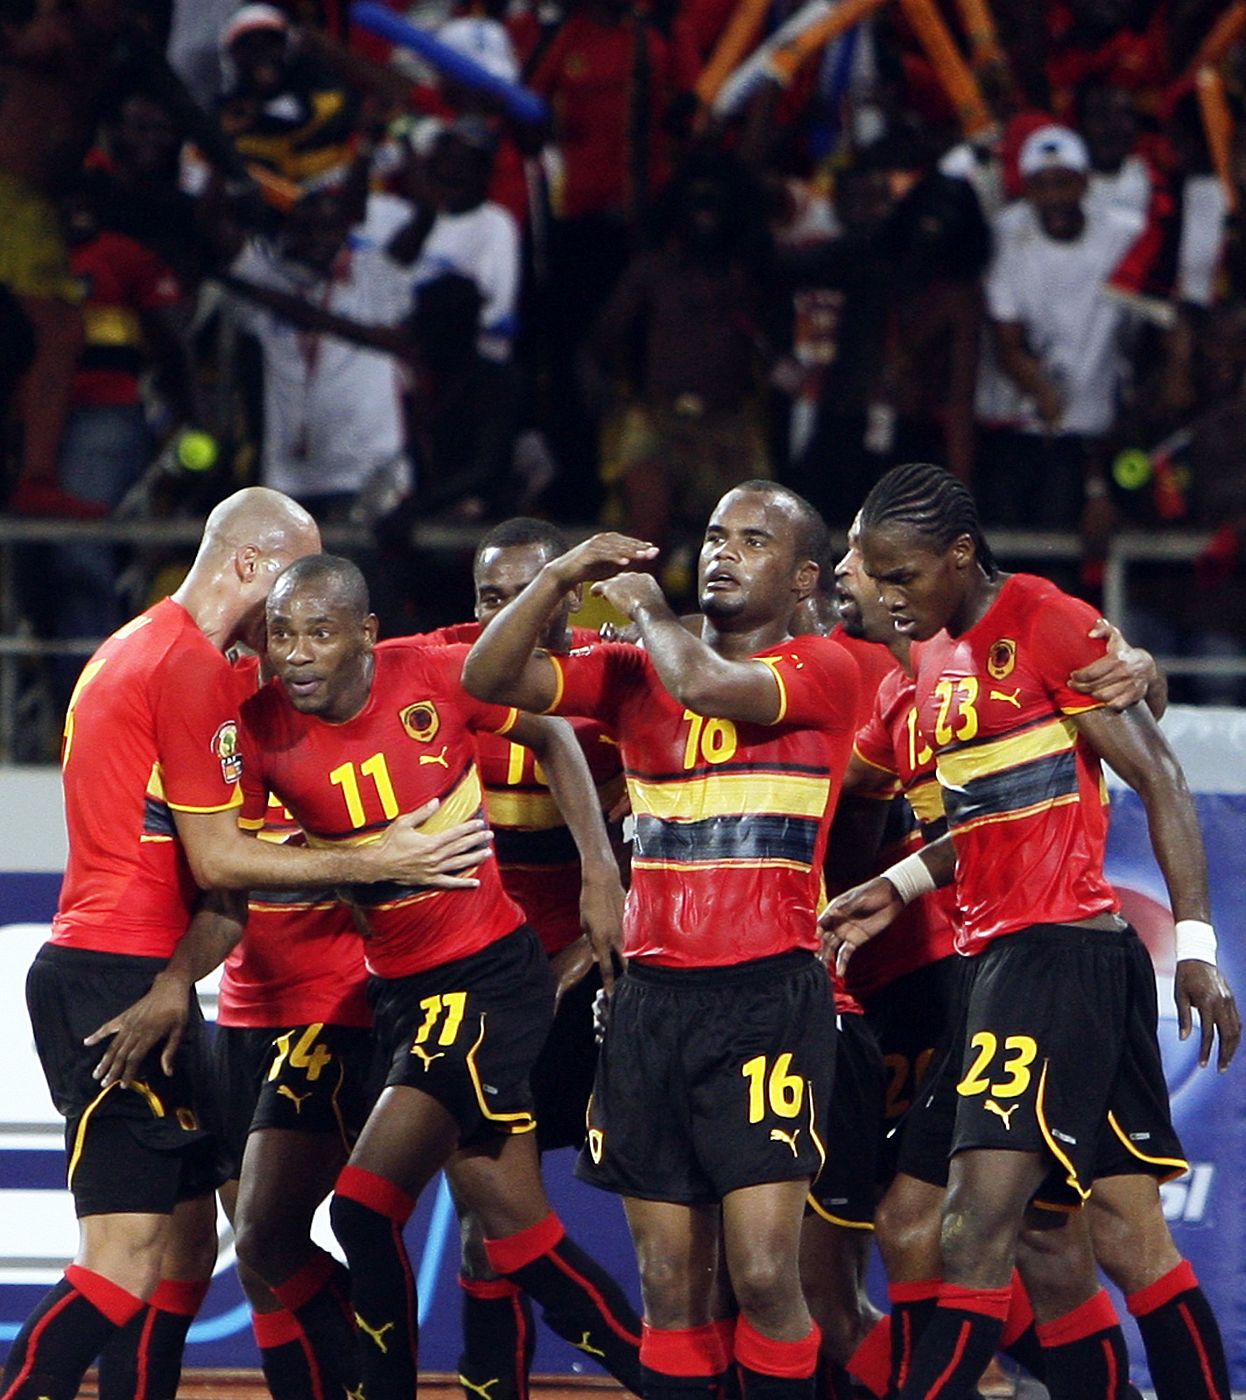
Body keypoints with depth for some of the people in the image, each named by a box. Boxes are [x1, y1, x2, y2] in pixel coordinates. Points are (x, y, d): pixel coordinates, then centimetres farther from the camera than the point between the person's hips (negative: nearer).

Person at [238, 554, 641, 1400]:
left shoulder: (434, 675, -14)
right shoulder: (262, 729, -8)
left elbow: (552, 736, 2)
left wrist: (600, 871, -5)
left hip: (492, 971, -5)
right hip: (400, 985, 5)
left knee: (366, 1207, -15)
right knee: (511, 1218, 10)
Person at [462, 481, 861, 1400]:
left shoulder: (822, 671, -1)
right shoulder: (636, 673, 15)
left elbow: (707, 684, -20)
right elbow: (490, 680, 7)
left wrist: (648, 608, -1)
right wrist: (560, 579, -5)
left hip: (768, 996, -5)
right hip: (652, 998, 5)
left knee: (763, 1275, -14)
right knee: (674, 1289, 4)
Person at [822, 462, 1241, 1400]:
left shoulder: (1052, 624, -9)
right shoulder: (938, 657, 17)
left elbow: (1159, 781, -10)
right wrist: (901, 886, 14)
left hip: (1063, 947, -9)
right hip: (999, 955, 9)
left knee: (975, 1238, -16)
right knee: (1132, 1238, 8)